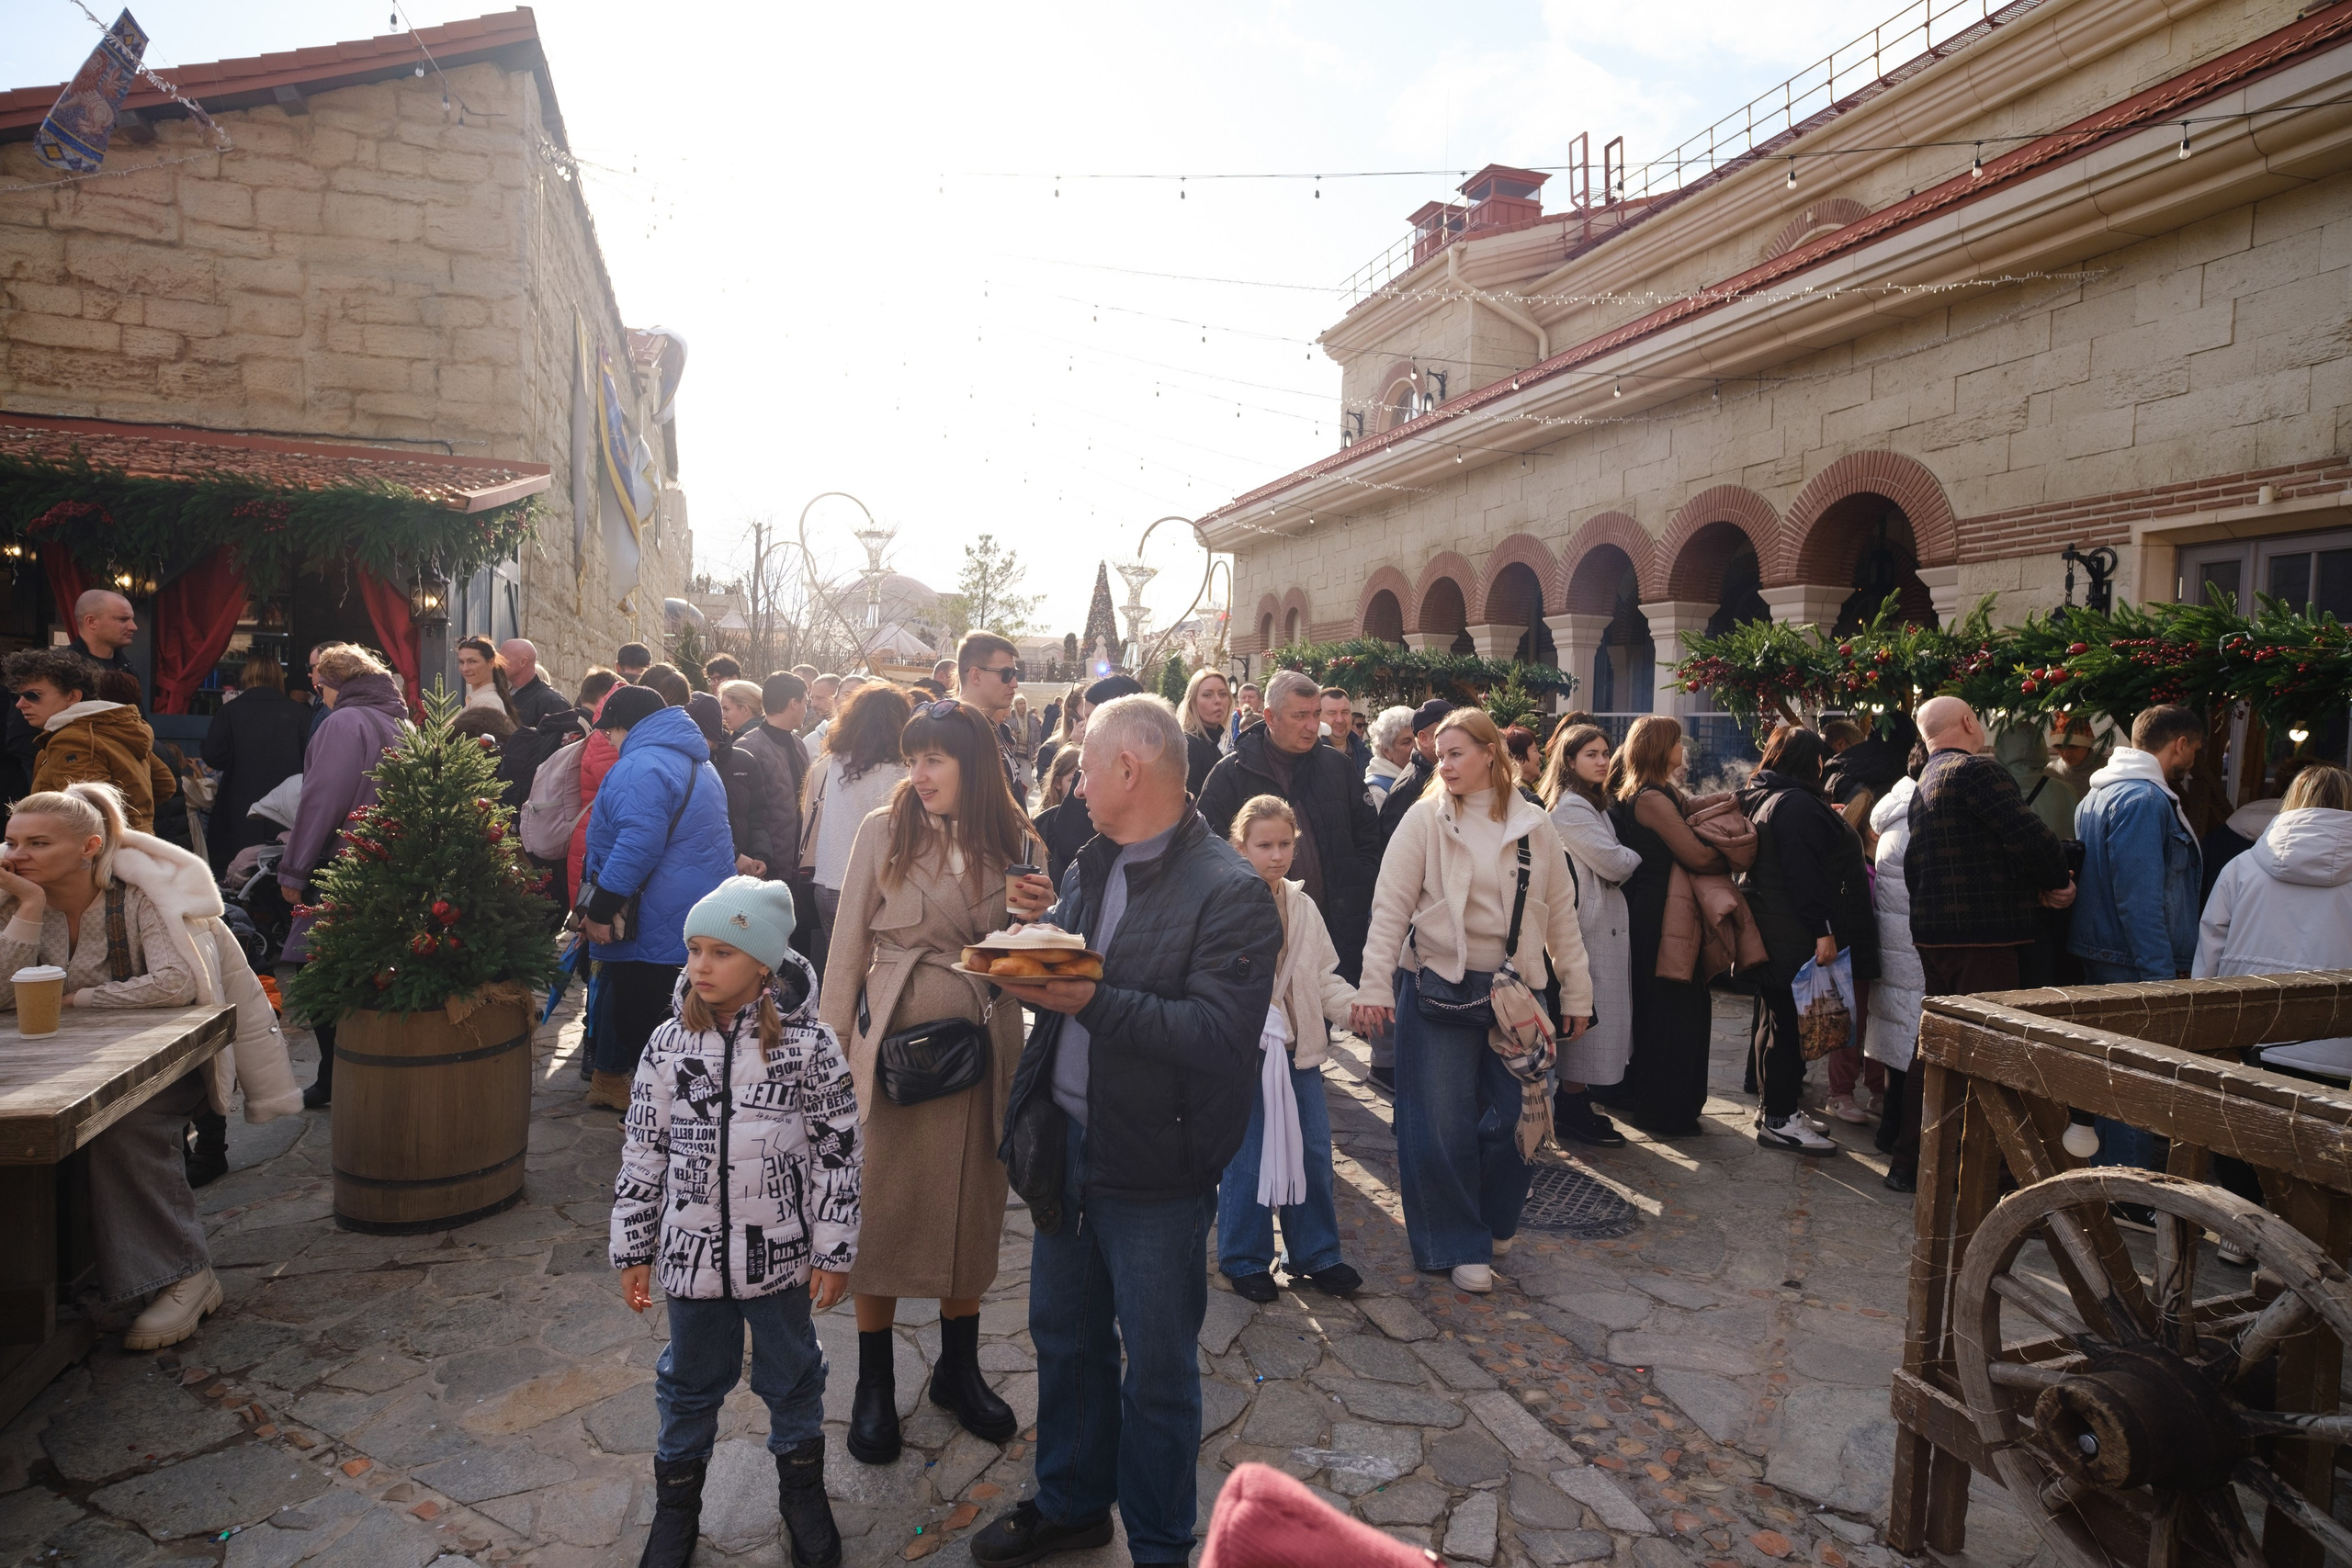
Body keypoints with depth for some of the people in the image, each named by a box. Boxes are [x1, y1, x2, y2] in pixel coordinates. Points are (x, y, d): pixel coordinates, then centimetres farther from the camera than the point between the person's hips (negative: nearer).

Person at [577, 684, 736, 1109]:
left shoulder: (641, 767, -17)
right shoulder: (697, 762, 17)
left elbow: (637, 846, -26)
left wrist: (600, 911, -20)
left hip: (654, 928, -10)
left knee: (639, 1021, -1)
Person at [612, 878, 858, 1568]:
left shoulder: (809, 1045, -14)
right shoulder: (670, 1043, -6)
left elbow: (839, 1153, -9)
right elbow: (642, 1152, 2)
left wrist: (835, 1250, -6)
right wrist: (633, 1249, 5)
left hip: (781, 1254, -2)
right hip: (691, 1253, 2)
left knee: (791, 1374, 18)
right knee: (690, 1381, 20)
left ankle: (802, 1491, 41)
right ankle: (677, 1501, 42)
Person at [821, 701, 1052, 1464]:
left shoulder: (1011, 839, 2)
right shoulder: (883, 830, -4)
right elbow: (849, 941, 0)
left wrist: (1038, 916, -11)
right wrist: (831, 1044, -1)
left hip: (984, 1042, 2)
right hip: (895, 1041, -2)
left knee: (973, 1206, 13)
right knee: (883, 1206, 6)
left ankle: (959, 1368, 34)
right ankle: (874, 1384, 26)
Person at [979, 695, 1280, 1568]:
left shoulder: (1230, 893, -17)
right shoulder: (1091, 868, 10)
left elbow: (1220, 1032, -25)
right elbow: (1061, 965, 14)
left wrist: (1093, 1001, -29)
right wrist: (1030, 972, -10)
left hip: (1153, 1166, -7)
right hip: (1066, 1143, 8)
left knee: (1156, 1366, 10)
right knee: (1062, 1333, 22)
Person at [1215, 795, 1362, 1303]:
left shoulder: (1302, 907, 10)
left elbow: (1323, 979, 12)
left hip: (1299, 1049, 6)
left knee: (1312, 1152, 11)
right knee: (1245, 1158, 3)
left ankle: (1314, 1254, 27)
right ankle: (1243, 1259, 21)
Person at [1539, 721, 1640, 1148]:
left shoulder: (1591, 804, 19)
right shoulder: (1570, 806, -15)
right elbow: (1612, 862, -17)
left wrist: (1626, 860, -1)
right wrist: (1641, 857, 0)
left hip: (1603, 923, 10)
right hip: (1589, 926, -10)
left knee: (1589, 1018, 14)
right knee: (1587, 1019, -4)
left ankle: (1575, 1106, 22)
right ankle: (1572, 1111, 4)